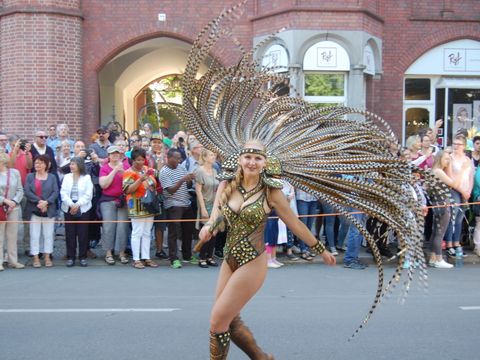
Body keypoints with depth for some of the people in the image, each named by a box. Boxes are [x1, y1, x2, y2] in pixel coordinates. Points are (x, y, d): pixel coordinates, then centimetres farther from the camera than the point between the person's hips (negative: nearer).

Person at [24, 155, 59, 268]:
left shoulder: (52, 177, 7)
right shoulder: (30, 176, 7)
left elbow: (55, 192, -3)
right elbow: (27, 192, -5)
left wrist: (46, 202, -18)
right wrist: (38, 201, -17)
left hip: (49, 210, 0)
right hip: (34, 210, 0)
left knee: (48, 234, 4)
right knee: (34, 234, 0)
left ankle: (47, 257, 12)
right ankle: (36, 257, 6)